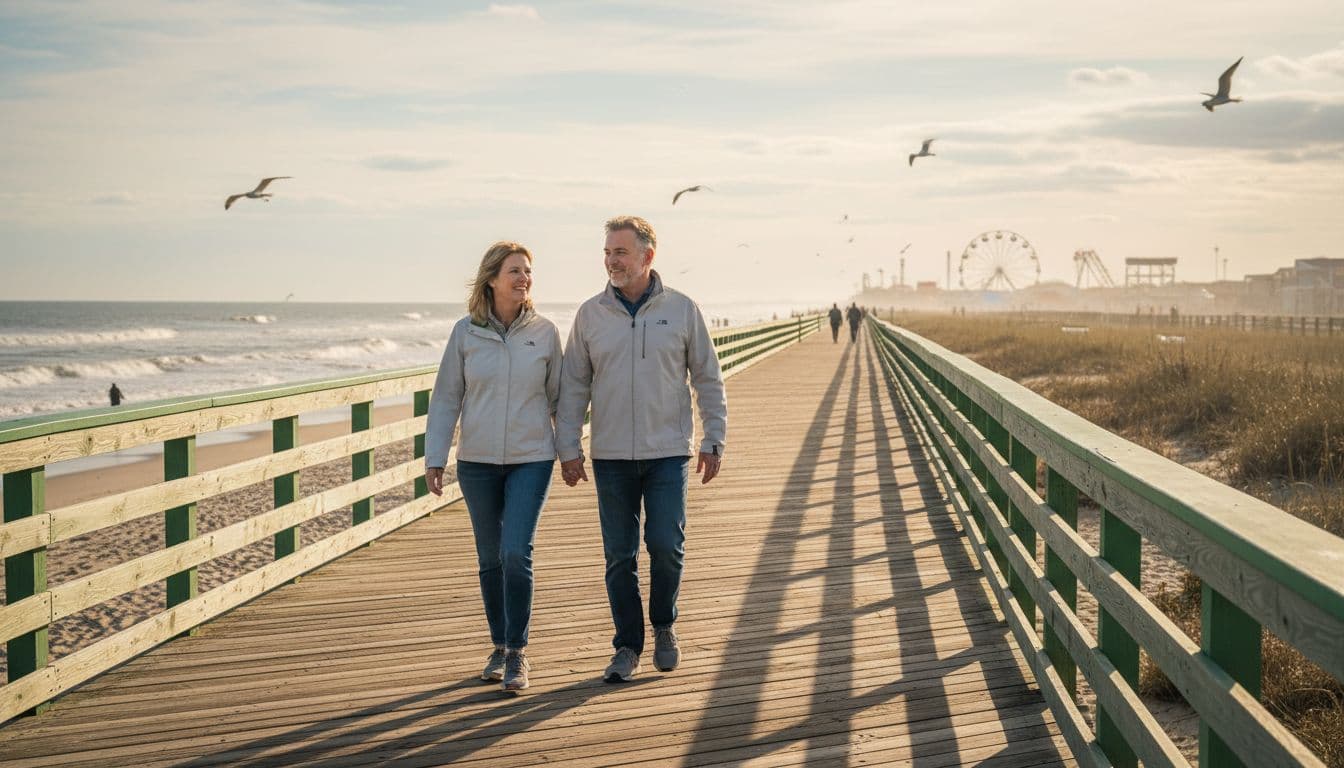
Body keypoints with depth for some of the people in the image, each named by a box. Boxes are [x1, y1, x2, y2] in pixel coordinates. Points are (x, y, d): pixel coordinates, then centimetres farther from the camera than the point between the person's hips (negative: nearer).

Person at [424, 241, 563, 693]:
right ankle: (500, 647, 26)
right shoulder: (466, 332, -2)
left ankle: (518, 653, 0)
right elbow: (445, 398, 1)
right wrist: (434, 458, -2)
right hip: (478, 461, 1)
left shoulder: (545, 332, -2)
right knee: (490, 558, 10)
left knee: (516, 553, -12)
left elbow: (559, 396, 6)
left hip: (532, 460, -1)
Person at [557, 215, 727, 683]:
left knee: (666, 545, -7)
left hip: (668, 453, -1)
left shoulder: (681, 309, 1)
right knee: (620, 556, 4)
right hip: (611, 456, 1)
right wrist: (568, 448, 0)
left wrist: (713, 440, 1)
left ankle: (664, 627, 19)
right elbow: (573, 386, 6)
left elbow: (708, 379, 6)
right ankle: (628, 647, 15)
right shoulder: (590, 314, 3)